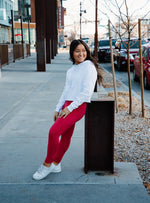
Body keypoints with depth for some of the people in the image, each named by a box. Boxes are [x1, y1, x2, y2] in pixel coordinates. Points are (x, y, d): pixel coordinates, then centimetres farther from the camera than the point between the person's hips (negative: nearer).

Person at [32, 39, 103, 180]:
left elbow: (87, 92, -15)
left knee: (54, 131, -16)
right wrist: (58, 109, 12)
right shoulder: (71, 71, 18)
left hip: (79, 106, -7)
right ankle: (55, 164, 22)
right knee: (66, 135, 11)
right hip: (67, 106, 7)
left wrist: (69, 108, -16)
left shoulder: (88, 66, -7)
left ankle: (47, 164, -2)